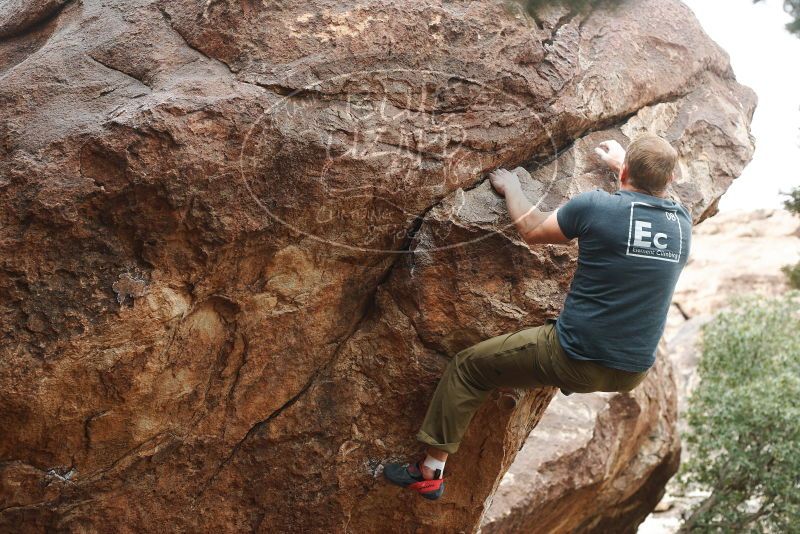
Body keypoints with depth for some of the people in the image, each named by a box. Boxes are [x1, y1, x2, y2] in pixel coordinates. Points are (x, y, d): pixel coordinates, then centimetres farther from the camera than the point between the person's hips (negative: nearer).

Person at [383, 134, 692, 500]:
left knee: (467, 366, 13)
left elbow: (531, 231, 2)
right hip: (633, 374, 5)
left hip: (576, 359, -5)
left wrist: (511, 187, 20)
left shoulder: (595, 206, -16)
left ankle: (430, 472, 17)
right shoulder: (681, 221, 0)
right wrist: (620, 163, 40)